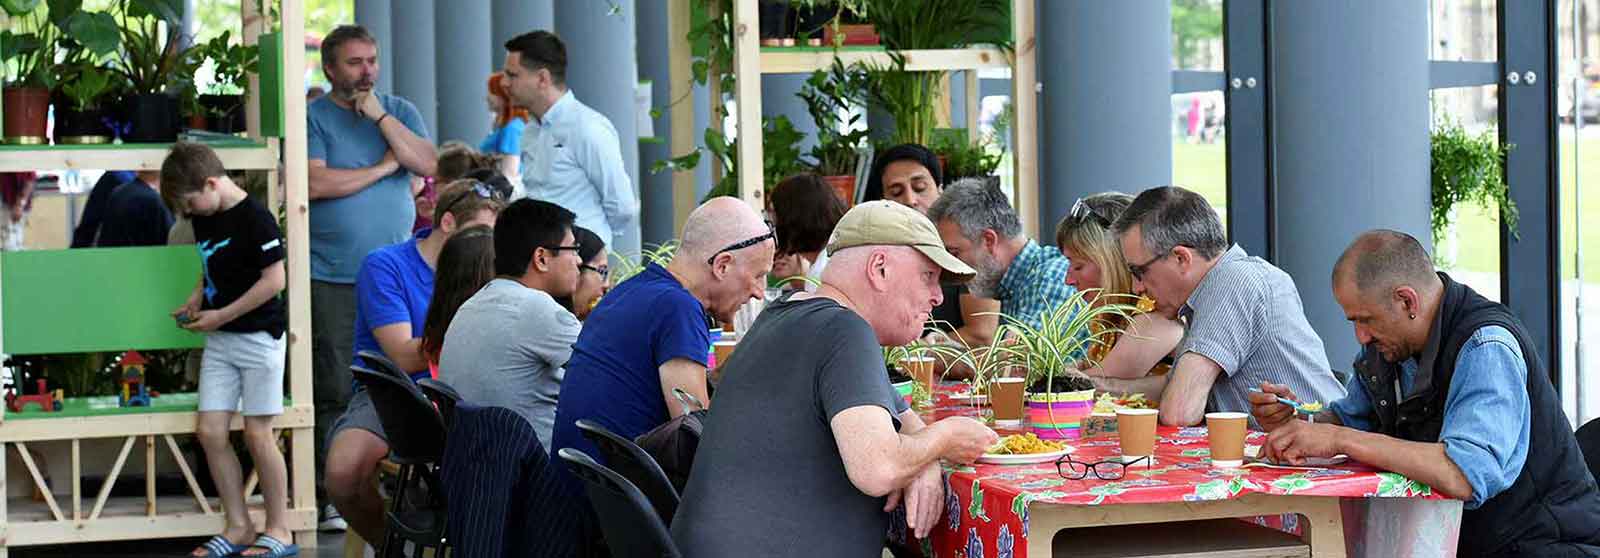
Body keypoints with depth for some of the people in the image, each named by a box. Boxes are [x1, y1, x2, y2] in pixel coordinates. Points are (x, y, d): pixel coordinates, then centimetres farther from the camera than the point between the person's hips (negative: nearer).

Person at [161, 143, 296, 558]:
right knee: (209, 431, 3)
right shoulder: (204, 220, 9)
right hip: (219, 339, 8)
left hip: (258, 335, -8)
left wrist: (221, 315, -15)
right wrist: (196, 300, 5)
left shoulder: (254, 219, -16)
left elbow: (274, 280, -18)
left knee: (257, 433, -3)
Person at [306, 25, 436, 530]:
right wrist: (383, 167, -5)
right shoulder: (313, 118, 1)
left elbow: (427, 165, -1)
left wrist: (380, 116, -6)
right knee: (335, 391, -4)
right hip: (333, 278, -3)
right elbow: (314, 182, -13)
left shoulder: (400, 111, 13)